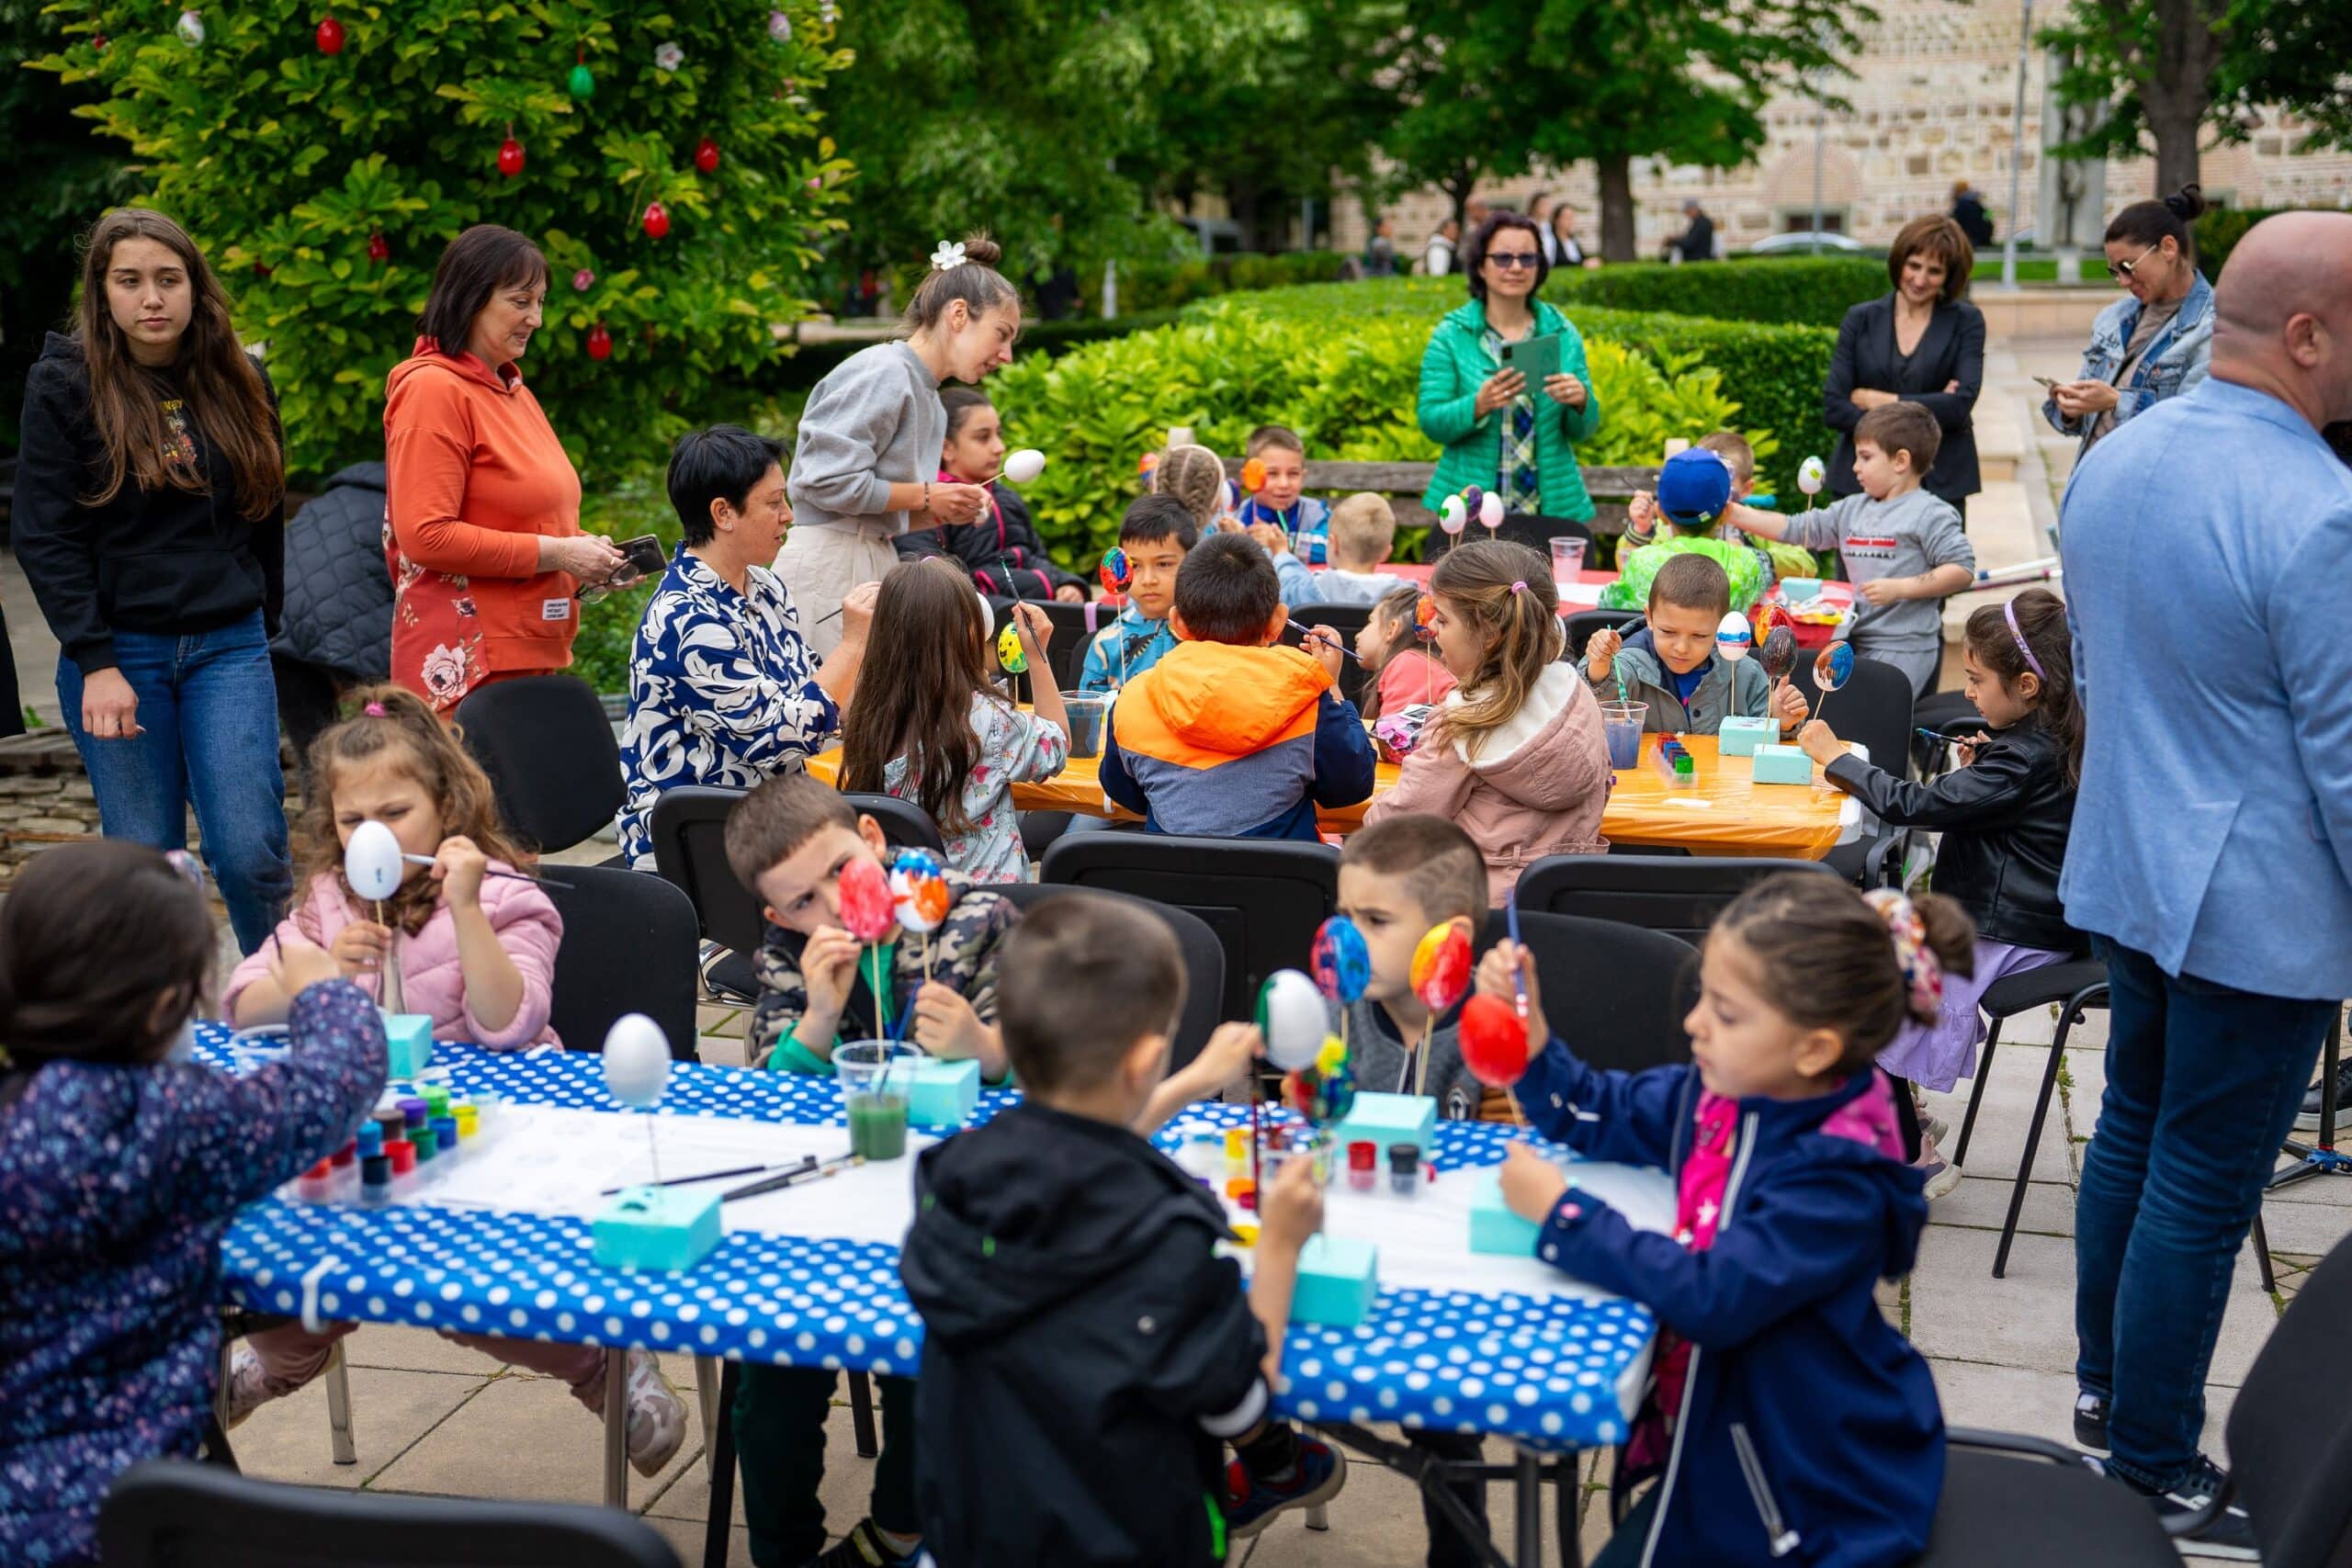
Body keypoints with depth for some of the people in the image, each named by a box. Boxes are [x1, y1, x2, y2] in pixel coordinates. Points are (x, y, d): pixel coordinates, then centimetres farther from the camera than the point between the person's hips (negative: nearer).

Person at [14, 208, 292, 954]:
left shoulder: (240, 382, 8)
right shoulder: (64, 383, -2)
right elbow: (44, 537, -5)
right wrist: (96, 663, -12)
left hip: (228, 648, 2)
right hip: (118, 651, -2)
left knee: (250, 852, -9)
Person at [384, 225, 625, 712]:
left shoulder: (514, 393, 18)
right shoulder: (433, 390, -8)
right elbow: (426, 536, -16)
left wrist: (585, 552, 9)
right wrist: (553, 553, -14)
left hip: (534, 653, 8)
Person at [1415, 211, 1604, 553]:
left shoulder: (1562, 335, 6)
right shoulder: (1451, 336, 1)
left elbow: (1583, 431, 7)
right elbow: (1431, 423, -5)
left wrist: (1581, 402, -15)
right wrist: (1479, 406, -24)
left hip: (1555, 508, 2)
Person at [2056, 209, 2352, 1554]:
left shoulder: (2114, 460, 2)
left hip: (2126, 873, 8)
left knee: (2134, 1131, 22)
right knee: (2204, 1189, 4)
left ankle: (2107, 1388, 37)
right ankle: (2154, 1468, 17)